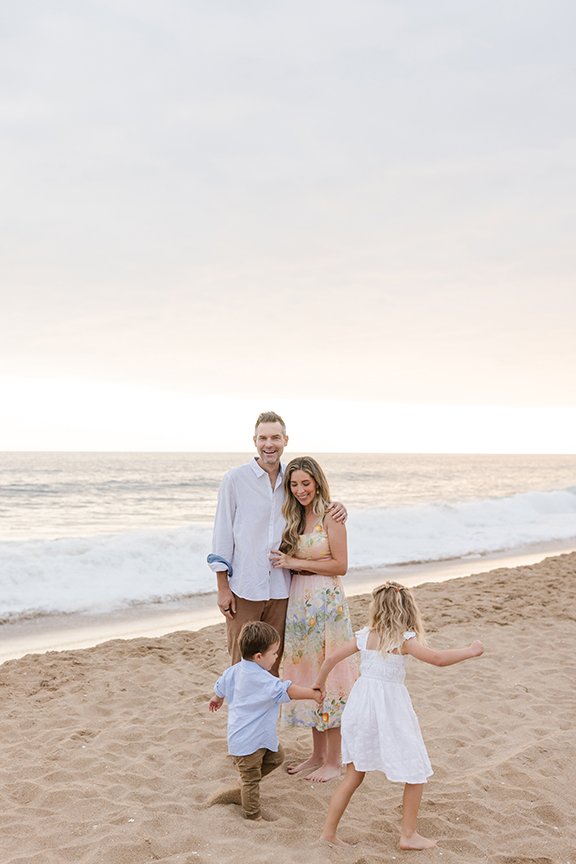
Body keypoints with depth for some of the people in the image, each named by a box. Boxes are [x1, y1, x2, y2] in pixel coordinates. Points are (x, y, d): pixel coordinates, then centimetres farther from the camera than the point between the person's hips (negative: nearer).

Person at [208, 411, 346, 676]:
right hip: (243, 589, -4)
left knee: (272, 665, 12)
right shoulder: (235, 479, -4)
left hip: (280, 590, 4)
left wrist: (335, 508, -3)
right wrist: (223, 588, -7)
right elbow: (222, 534, -4)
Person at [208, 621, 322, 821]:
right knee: (251, 780, 5)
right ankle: (253, 816, 17)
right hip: (248, 741, -9)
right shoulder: (262, 680, -28)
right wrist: (313, 694, -23)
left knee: (276, 757, 23)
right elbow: (287, 690, -32)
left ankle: (246, 781, 30)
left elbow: (220, 686, 19)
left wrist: (217, 699, 40)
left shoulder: (235, 670, 0)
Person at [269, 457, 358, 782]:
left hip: (327, 602, -7)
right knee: (308, 674, 12)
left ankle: (333, 761, 9)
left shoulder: (330, 516, -10)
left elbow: (340, 565, -14)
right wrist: (285, 561, -2)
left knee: (328, 676, -1)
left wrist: (295, 562, -14)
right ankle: (317, 755, 23)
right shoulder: (296, 518, 12)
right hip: (300, 602, 7)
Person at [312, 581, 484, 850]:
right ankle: (408, 835, 17)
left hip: (361, 705, 6)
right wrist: (471, 651, -1)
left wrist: (318, 685, 24)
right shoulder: (404, 640, -11)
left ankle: (329, 831, 18)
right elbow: (439, 659, -15)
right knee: (417, 772, 12)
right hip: (390, 709, -5)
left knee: (354, 774, 16)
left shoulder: (364, 637, 3)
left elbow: (332, 658, 7)